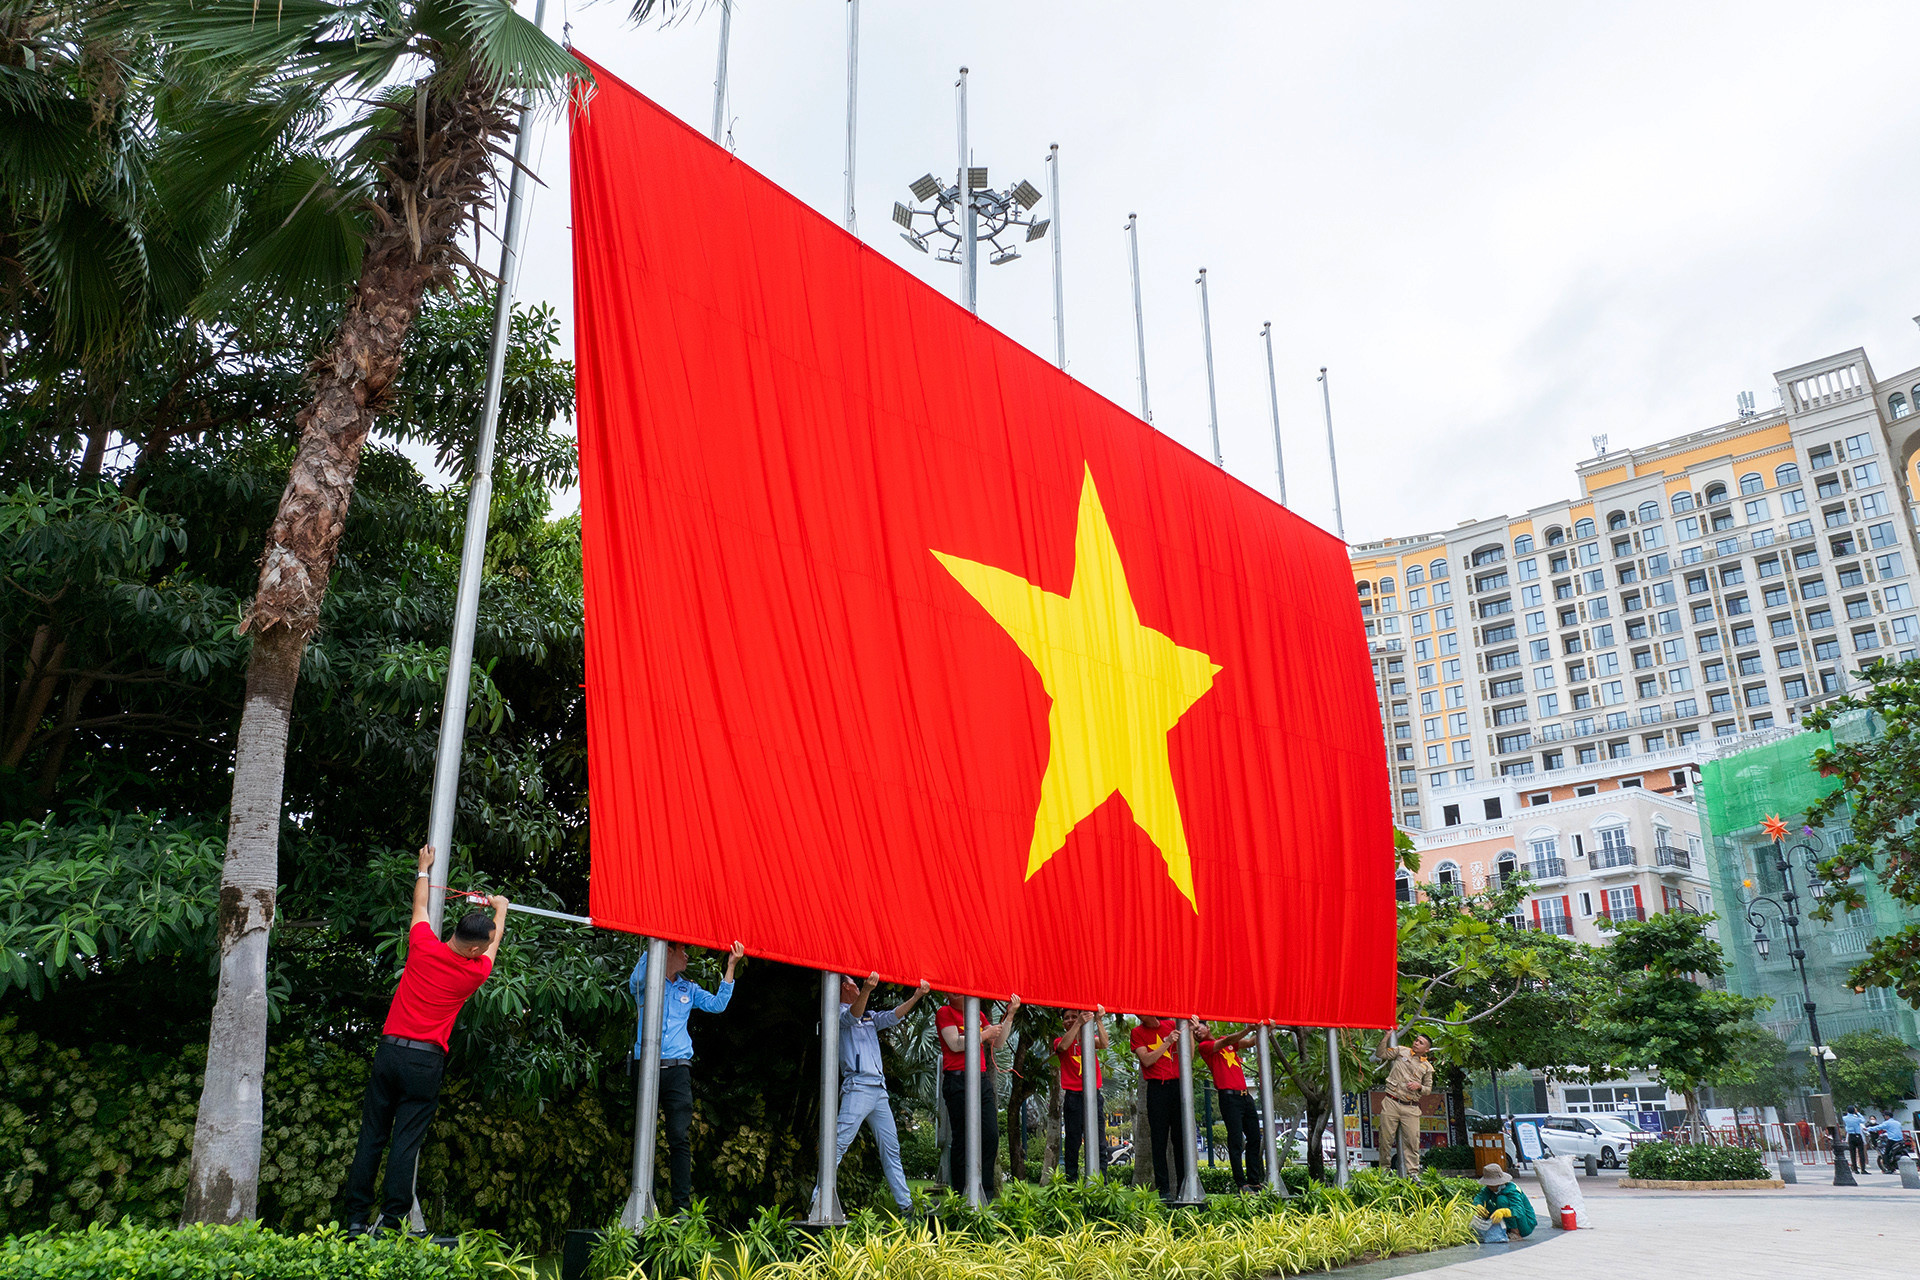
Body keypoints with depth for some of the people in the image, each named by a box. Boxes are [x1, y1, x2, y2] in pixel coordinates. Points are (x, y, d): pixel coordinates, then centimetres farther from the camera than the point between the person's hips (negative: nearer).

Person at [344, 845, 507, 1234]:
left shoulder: (423, 948, 0)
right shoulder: (475, 972, -3)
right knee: (406, 1142, -1)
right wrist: (500, 910, 38)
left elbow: (420, 907, 19)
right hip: (425, 1061, -3)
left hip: (389, 1052, 3)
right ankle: (391, 1219, -3)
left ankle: (356, 1218, 10)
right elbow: (496, 942, 19)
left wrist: (424, 869, 36)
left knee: (371, 1137, 7)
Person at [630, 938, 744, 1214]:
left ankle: (682, 1207, -6)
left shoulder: (688, 990, 20)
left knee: (680, 1138, -6)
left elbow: (717, 1005, 11)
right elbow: (636, 980, -14)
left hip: (677, 1069, 2)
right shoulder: (646, 984, 9)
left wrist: (730, 967, 5)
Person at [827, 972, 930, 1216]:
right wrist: (867, 990, -40)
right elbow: (853, 1015, -21)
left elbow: (894, 1015, 19)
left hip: (879, 1089, 8)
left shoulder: (869, 1017, 23)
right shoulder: (840, 1013, 0)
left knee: (891, 1148, 9)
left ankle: (906, 1204, 13)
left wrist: (917, 996, 6)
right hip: (857, 1087, -8)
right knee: (838, 1145, -13)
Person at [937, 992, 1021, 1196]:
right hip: (958, 1081, -6)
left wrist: (1010, 1014, 12)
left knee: (991, 1136, 1)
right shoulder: (945, 1013, 0)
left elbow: (997, 1043, 20)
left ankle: (987, 1194, 7)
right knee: (963, 1139, -4)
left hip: (983, 1080, 6)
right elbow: (955, 1044, -11)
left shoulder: (979, 1015, 19)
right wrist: (984, 1034, -6)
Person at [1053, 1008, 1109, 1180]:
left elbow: (1103, 1044, -8)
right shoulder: (1060, 1040, 8)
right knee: (1073, 1141, -2)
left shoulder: (1090, 1039, 14)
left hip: (1093, 1095, 2)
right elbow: (1063, 1046, -16)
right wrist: (1079, 1024, -26)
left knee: (1098, 1143, -4)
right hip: (1073, 1096, -2)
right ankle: (1071, 1183, 1)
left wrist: (1099, 1020, -20)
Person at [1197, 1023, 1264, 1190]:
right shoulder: (1204, 1046, -3)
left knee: (1255, 1139, 8)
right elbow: (1227, 1042, -16)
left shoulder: (1228, 1042, 19)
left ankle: (1254, 1182, 14)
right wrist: (1249, 1029, -23)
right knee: (1236, 1141, -8)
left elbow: (1251, 1042, 18)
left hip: (1245, 1095, 7)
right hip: (1229, 1096, -7)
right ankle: (1241, 1184, -6)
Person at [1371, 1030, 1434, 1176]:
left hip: (1411, 1108, 2)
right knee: (1386, 1138, -1)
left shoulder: (1427, 1067, 15)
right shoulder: (1401, 1051, 10)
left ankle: (1413, 1172, 7)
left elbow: (1428, 1089, 19)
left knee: (1412, 1141, -3)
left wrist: (1419, 1086, -3)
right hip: (1392, 1103, -2)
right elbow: (1381, 1054, 3)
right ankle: (1384, 1170, 10)